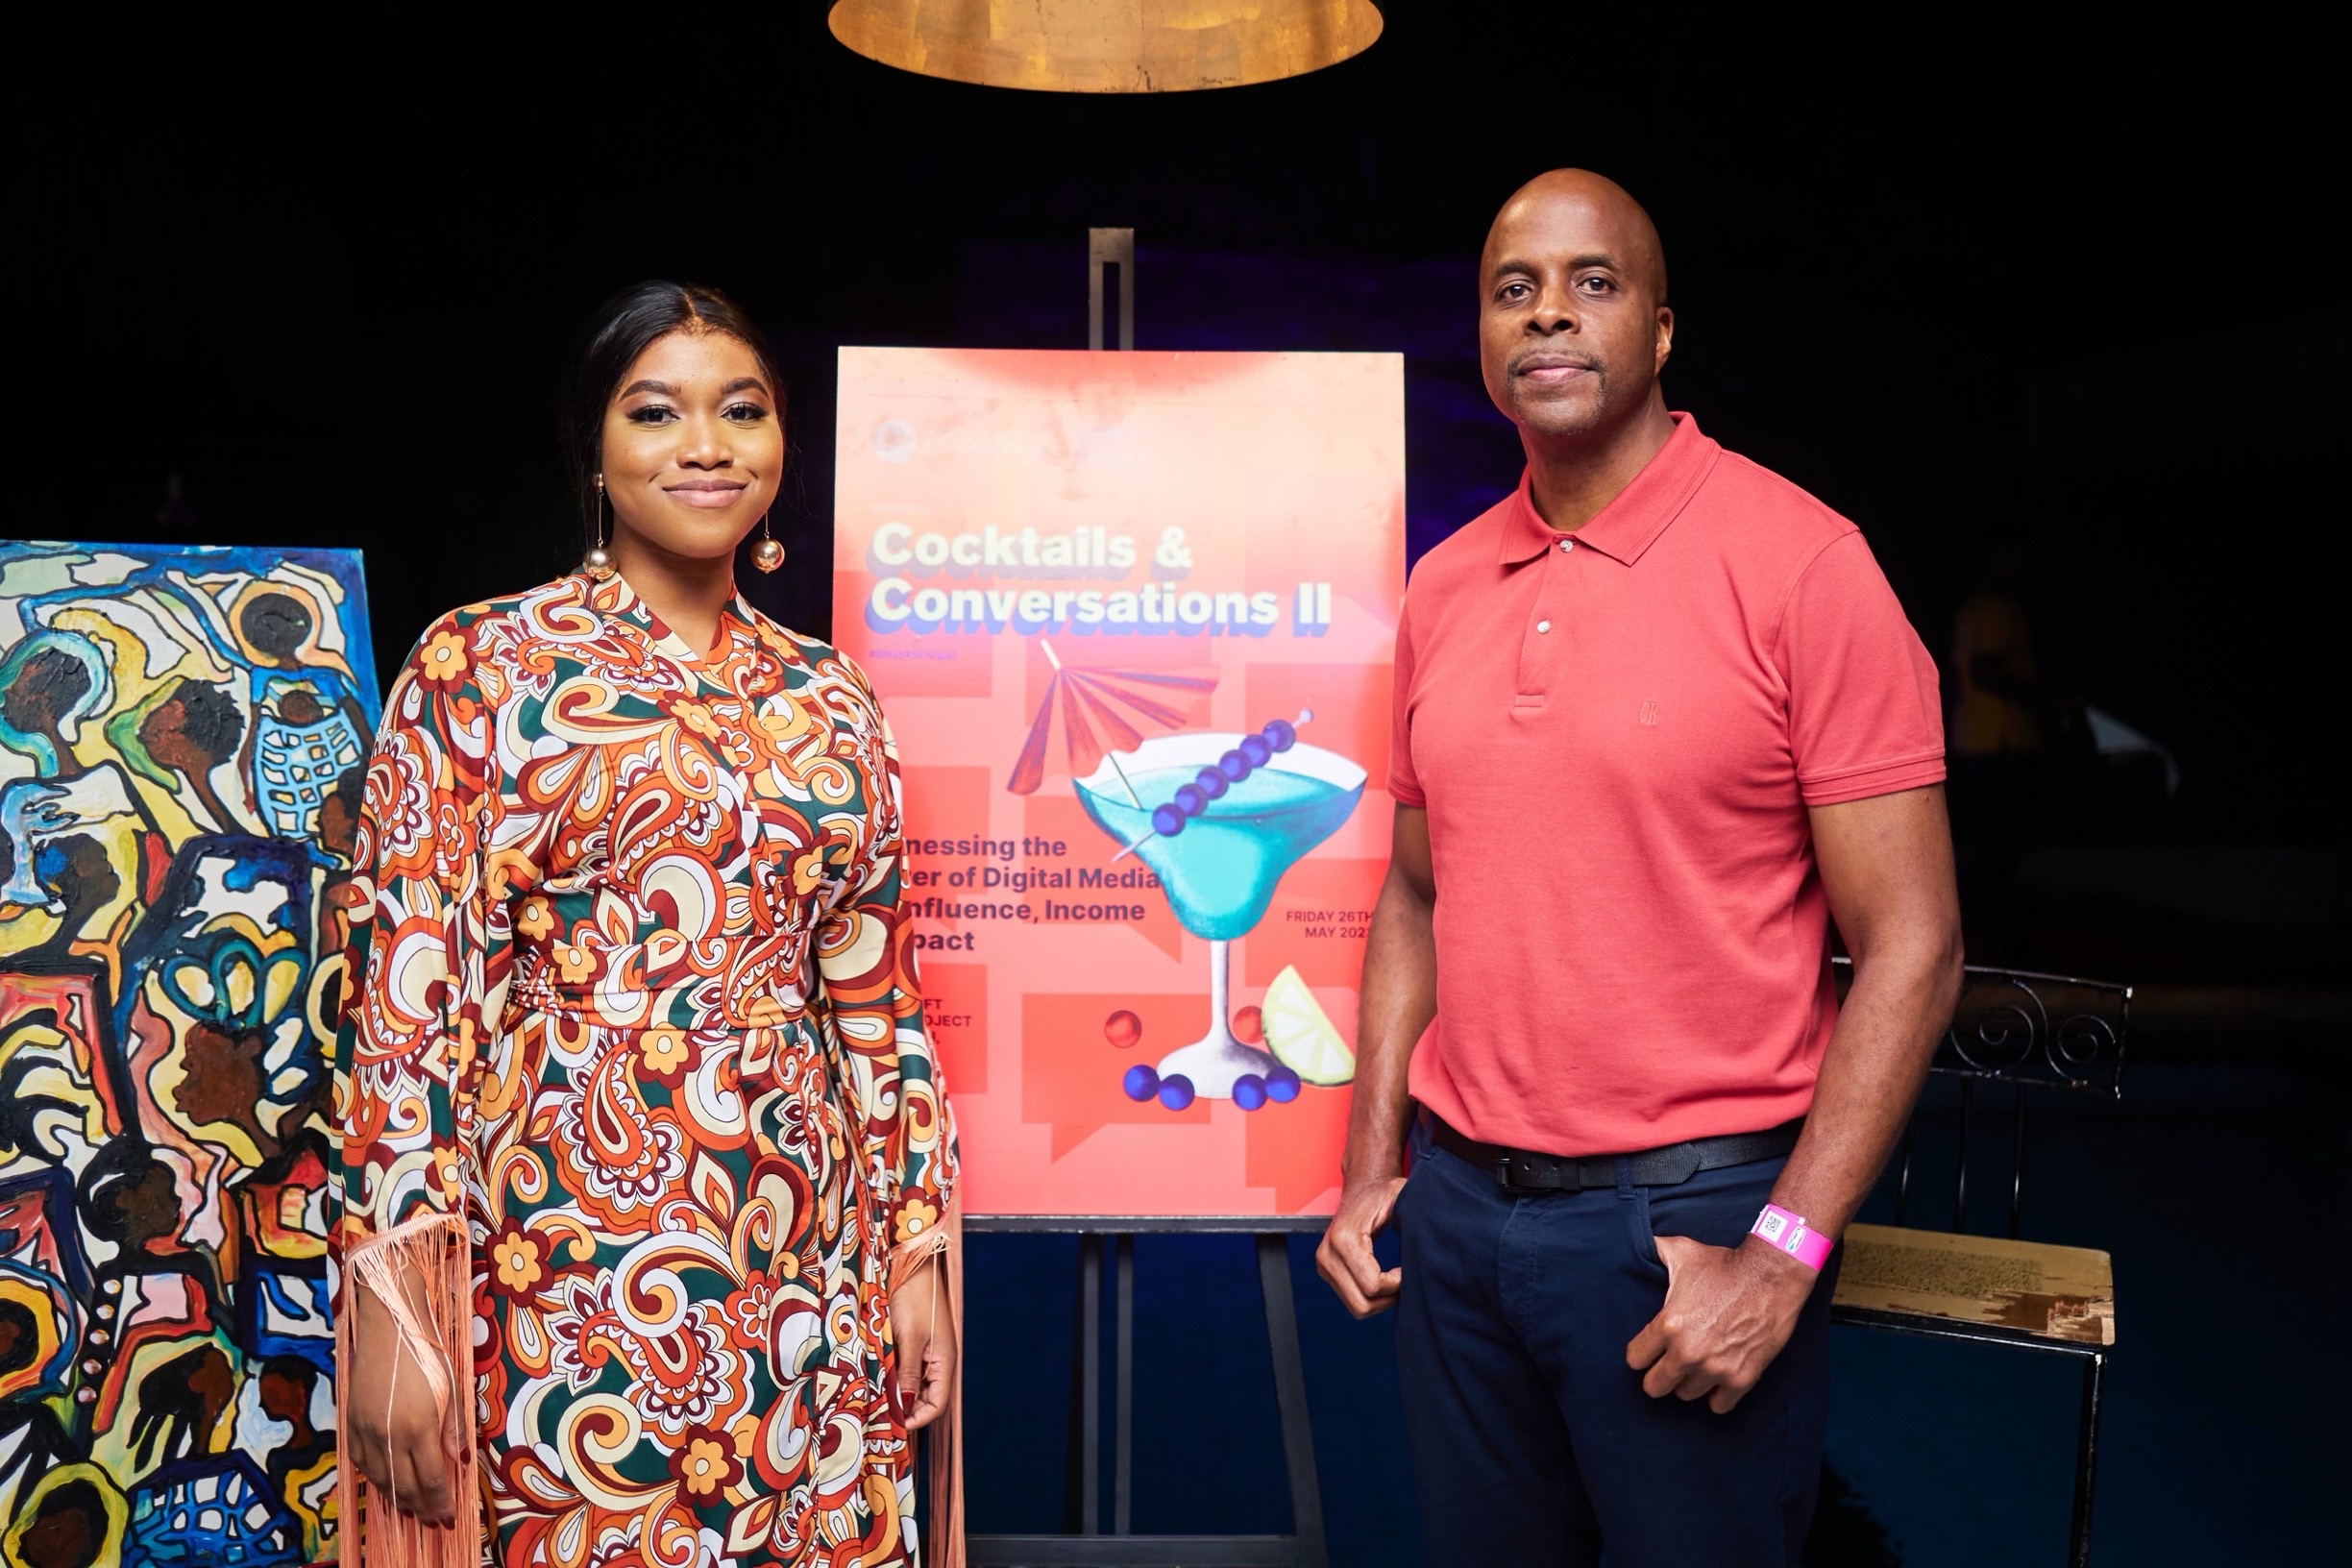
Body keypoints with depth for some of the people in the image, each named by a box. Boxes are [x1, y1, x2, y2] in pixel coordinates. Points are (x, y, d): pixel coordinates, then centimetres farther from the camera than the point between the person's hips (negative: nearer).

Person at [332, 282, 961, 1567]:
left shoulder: (828, 700, 8)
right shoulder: (480, 667, -3)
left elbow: (877, 996, 10)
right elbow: (405, 987, -7)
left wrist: (916, 1247, 7)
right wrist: (391, 1299, -11)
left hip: (803, 1258, 4)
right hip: (560, 1262, -3)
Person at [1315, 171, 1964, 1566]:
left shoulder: (1798, 562, -10)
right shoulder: (1443, 588, 7)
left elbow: (1910, 944, -11)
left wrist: (1782, 1255, -15)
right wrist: (1374, 1169, 8)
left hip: (1688, 1218, -5)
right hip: (1455, 1203, 5)